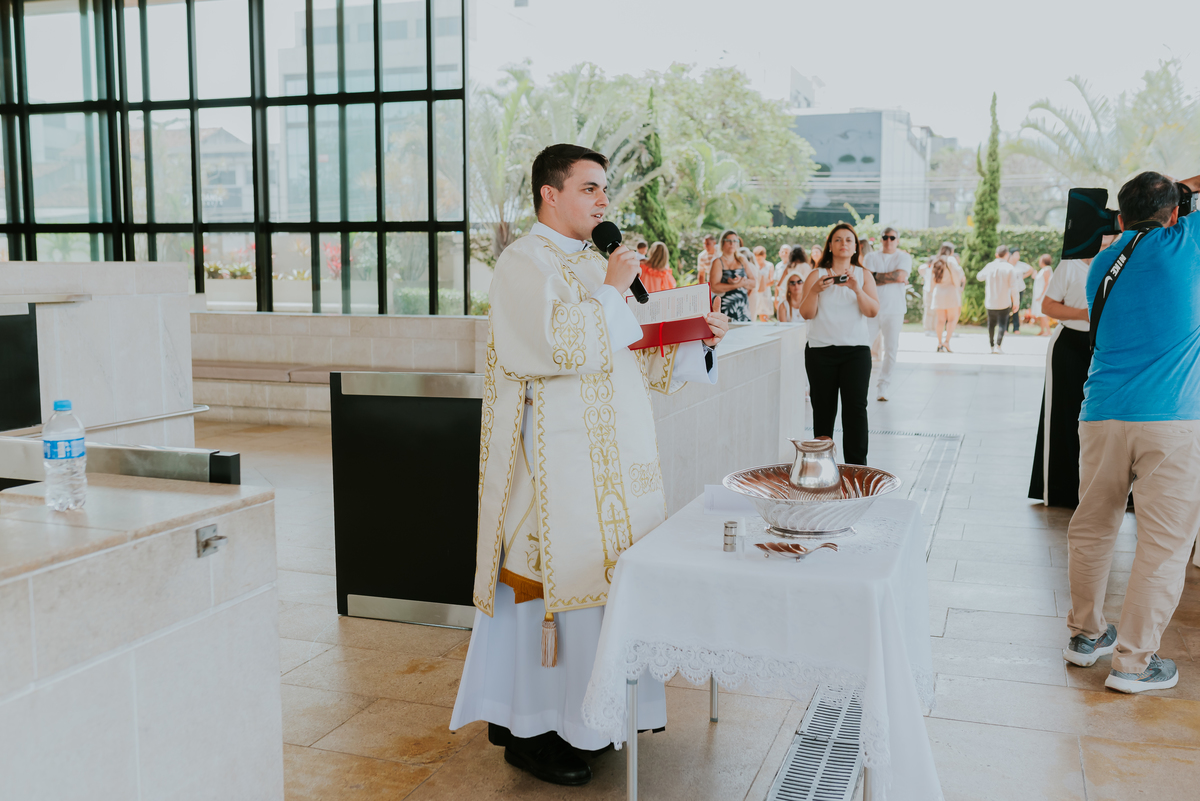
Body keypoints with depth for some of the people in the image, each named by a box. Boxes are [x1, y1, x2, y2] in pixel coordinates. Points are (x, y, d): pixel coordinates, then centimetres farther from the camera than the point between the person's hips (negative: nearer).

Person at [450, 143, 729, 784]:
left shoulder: (592, 264, 18)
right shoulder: (524, 263, -9)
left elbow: (632, 357, 20)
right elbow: (567, 346, -24)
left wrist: (694, 342, 7)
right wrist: (611, 290, -13)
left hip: (611, 455, 9)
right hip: (557, 459, -9)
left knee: (599, 576, 12)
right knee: (560, 578, -4)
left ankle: (580, 713, 25)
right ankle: (529, 730, 9)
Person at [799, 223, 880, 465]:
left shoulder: (864, 275, 10)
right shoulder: (816, 275, 7)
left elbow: (873, 311, -2)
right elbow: (806, 313, -1)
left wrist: (856, 289, -18)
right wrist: (815, 291, -19)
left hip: (856, 349, 0)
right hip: (820, 350, 0)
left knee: (856, 406, -10)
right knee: (823, 408, 2)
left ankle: (856, 465, -6)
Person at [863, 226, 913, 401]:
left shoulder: (904, 257, 6)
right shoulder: (872, 257, 10)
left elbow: (901, 275, -12)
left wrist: (877, 276, -4)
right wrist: (892, 279, -7)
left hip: (894, 310, -1)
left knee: (890, 350, -1)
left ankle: (884, 386, 7)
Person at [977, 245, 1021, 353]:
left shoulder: (989, 266, -1)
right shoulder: (1009, 268, -8)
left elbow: (979, 277, 18)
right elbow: (1013, 287, -10)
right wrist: (1016, 303, -1)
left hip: (990, 302, 3)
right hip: (1004, 303, -3)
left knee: (991, 324, 15)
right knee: (1002, 324, 2)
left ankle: (992, 345, 25)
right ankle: (998, 345, -12)